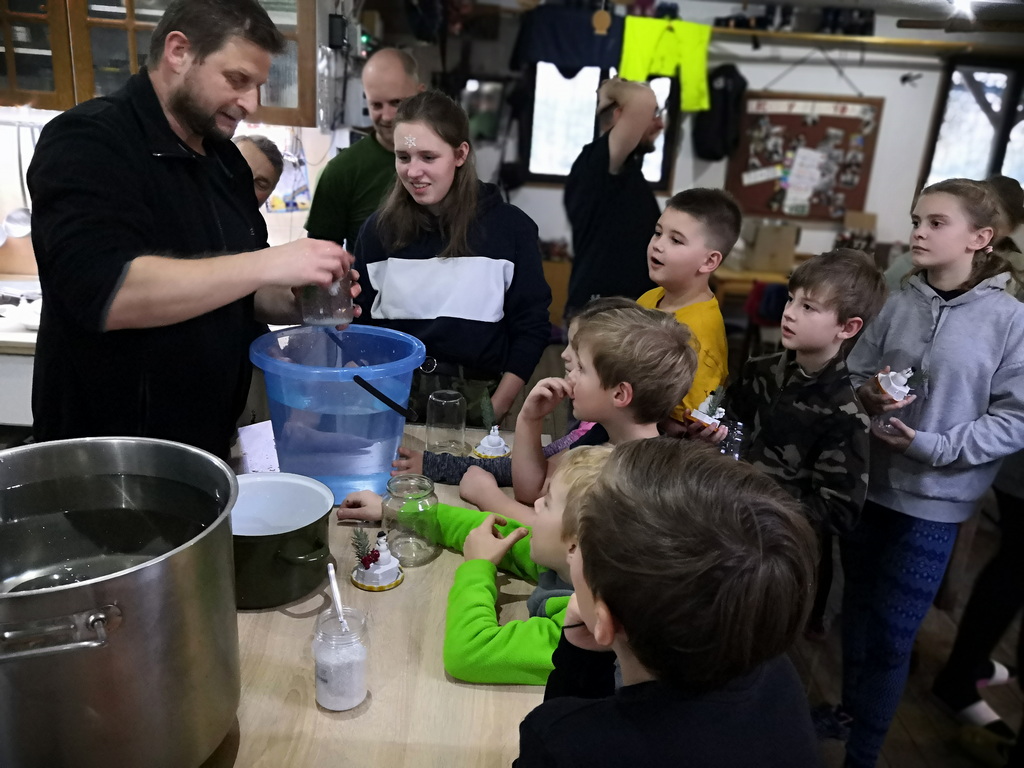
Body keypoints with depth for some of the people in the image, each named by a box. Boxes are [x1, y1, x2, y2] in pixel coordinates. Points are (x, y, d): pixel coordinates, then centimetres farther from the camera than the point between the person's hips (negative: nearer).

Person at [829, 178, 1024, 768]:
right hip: (869, 484, 4)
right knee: (859, 609, 20)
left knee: (891, 634, 6)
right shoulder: (901, 305, -2)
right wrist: (868, 396, -14)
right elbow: (853, 375, 7)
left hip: (934, 500, -4)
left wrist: (935, 447, -19)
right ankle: (849, 708, 44)